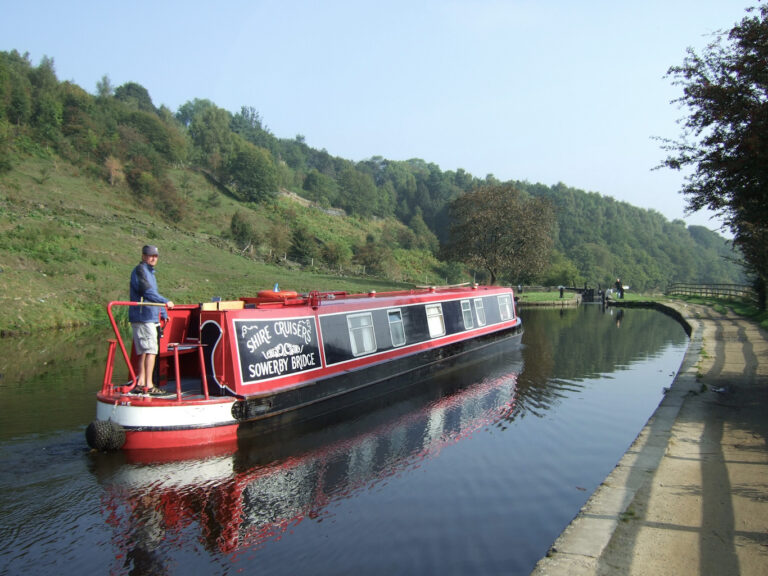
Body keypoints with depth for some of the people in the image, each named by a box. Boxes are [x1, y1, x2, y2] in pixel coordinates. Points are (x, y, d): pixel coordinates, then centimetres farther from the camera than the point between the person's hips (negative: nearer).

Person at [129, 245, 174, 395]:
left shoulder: (150, 272, 23)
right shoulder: (140, 270, -7)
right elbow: (148, 292, -18)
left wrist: (163, 313, 30)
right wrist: (166, 302, -14)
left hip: (150, 317, 10)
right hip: (143, 317, -10)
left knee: (144, 351, 12)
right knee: (150, 350, -12)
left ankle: (141, 382, 18)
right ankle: (148, 386, -12)